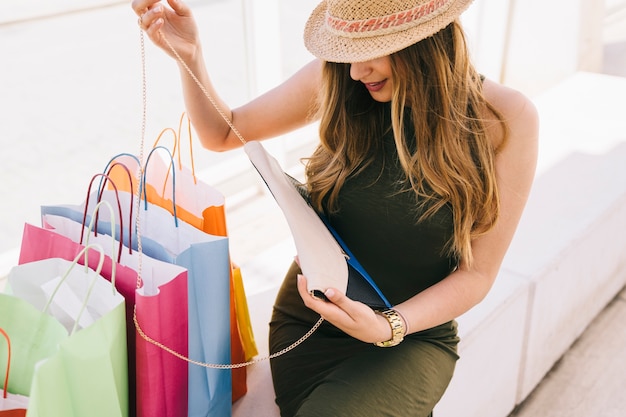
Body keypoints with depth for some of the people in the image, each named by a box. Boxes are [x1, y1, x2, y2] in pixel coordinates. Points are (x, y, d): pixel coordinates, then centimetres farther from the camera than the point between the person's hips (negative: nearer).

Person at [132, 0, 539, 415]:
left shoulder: (505, 118, -14)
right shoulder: (335, 80, -8)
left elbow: (477, 272, -10)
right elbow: (222, 133, 3)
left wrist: (388, 327, -25)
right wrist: (190, 55, -15)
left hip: (413, 334, -2)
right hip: (309, 317, 2)